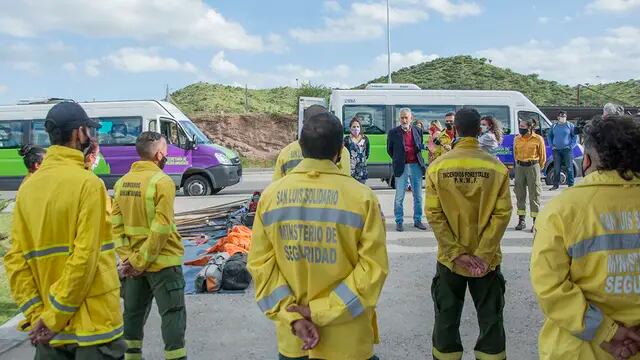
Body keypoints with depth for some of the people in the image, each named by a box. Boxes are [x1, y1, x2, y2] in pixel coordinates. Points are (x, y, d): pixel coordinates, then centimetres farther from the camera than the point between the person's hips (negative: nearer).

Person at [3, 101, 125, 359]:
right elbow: (84, 258, -19)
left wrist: (35, 314, 1)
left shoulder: (28, 187, 4)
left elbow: (15, 259, 2)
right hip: (93, 325, -6)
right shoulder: (87, 183, -14)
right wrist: (54, 318, -11)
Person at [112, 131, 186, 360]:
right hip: (163, 262, -7)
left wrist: (128, 257, 0)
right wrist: (141, 261, -14)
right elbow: (161, 229, -21)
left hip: (134, 263, 7)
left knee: (133, 313, 19)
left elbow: (116, 224, 2)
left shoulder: (122, 182, 4)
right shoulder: (162, 181, -16)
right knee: (173, 316, 2)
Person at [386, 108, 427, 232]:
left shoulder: (417, 131, 6)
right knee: (399, 197, 1)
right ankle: (399, 222, 11)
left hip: (416, 166, 3)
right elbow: (389, 149, 8)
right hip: (401, 167, -3)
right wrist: (397, 160, 9)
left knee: (418, 196, 9)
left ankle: (417, 220, 21)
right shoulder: (393, 132, -2)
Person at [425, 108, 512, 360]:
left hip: (449, 258, 1)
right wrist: (483, 255, -11)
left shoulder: (437, 166, -6)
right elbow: (502, 214, -12)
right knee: (490, 318, 15)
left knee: (447, 318, 15)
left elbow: (433, 214, -10)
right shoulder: (496, 167, -8)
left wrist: (456, 253, -9)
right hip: (487, 259, 0)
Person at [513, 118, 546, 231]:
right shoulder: (517, 139, 6)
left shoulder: (538, 139, -5)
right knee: (520, 194, 7)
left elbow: (542, 156, 3)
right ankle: (521, 220, 16)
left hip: (533, 167, -4)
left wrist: (536, 168, 8)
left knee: (534, 195, -1)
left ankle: (536, 221, 5)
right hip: (519, 167, 4)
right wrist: (519, 165, 14)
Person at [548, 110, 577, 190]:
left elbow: (575, 137, 5)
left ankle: (571, 184, 5)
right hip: (556, 150, 2)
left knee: (569, 168, -2)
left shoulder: (570, 126, 3)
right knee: (556, 168, 3)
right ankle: (556, 185, 10)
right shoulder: (554, 126, 11)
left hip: (567, 150, -2)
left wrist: (571, 146, -5)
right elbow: (549, 137, 19)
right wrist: (552, 146, 7)